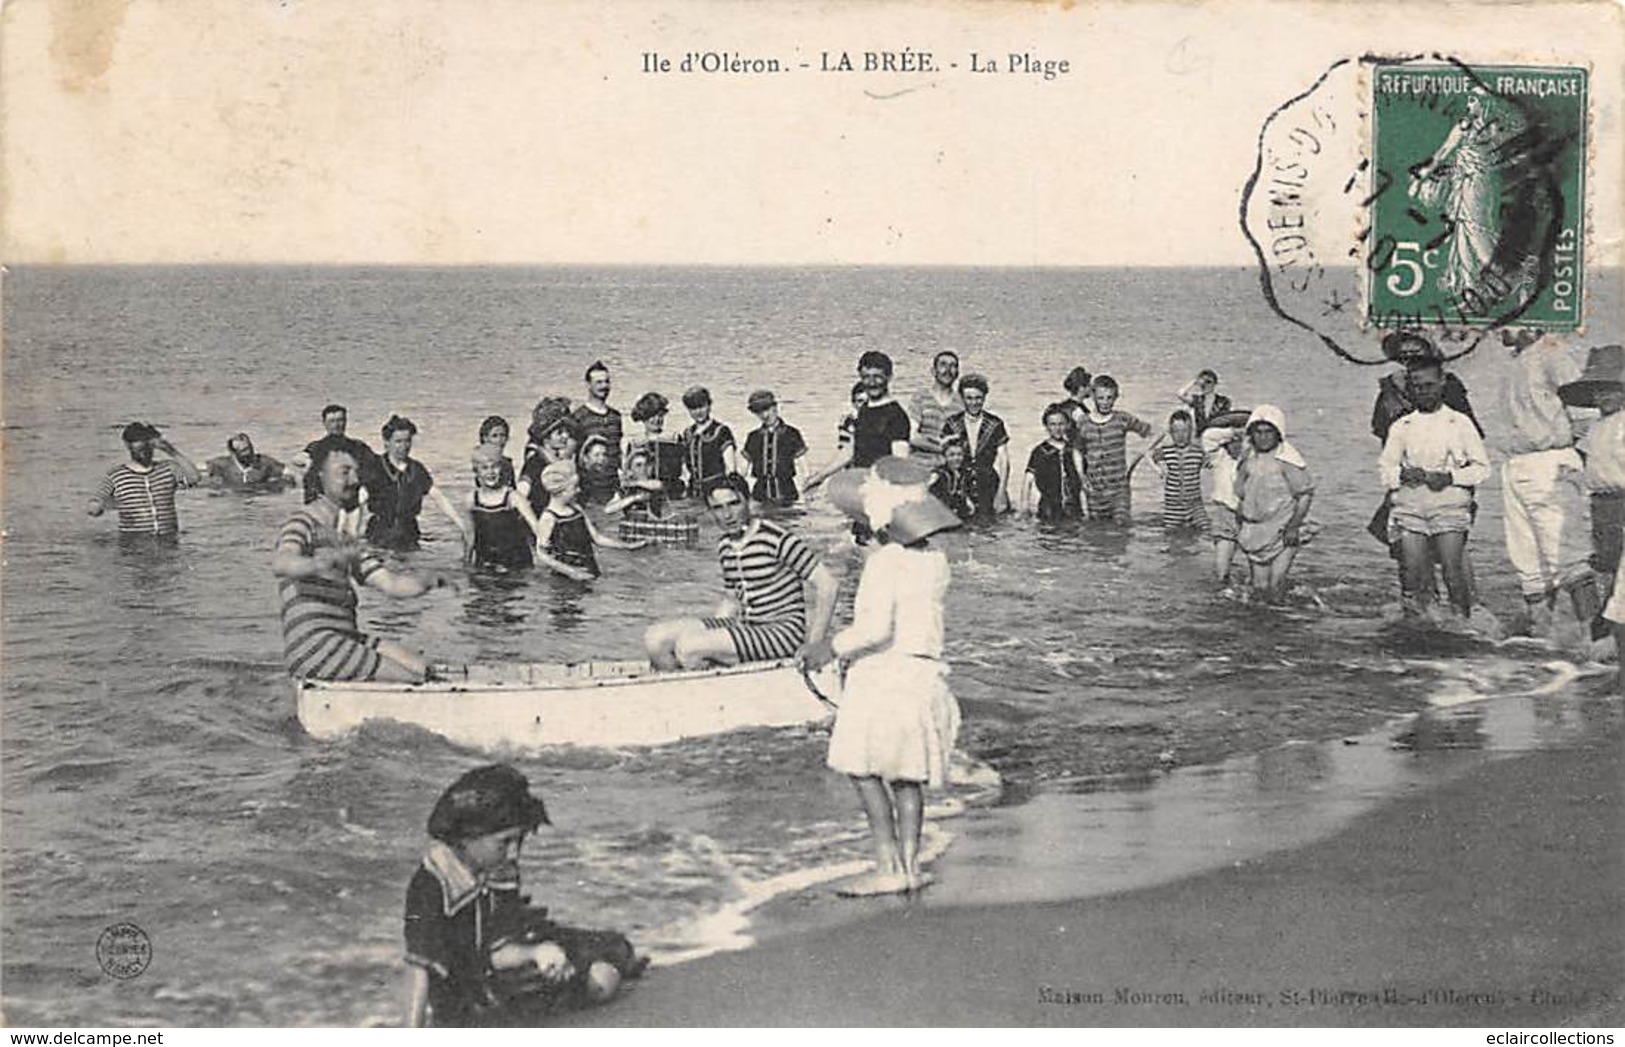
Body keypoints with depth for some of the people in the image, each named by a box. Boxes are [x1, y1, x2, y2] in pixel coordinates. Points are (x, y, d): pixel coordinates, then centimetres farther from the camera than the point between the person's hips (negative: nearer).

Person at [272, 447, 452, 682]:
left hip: (346, 637, 8)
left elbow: (390, 584, 14)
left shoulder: (348, 541, 22)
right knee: (412, 680, -16)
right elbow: (279, 563, -27)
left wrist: (431, 581, -7)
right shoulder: (304, 522, -5)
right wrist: (322, 563, -49)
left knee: (421, 668, -5)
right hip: (312, 644, -8)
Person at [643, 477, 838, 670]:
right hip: (745, 626, 8)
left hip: (783, 631, -8)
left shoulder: (774, 538, -14)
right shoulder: (724, 546, 10)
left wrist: (813, 646, -16)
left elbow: (826, 584, -14)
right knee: (655, 638, -6)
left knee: (689, 647, -25)